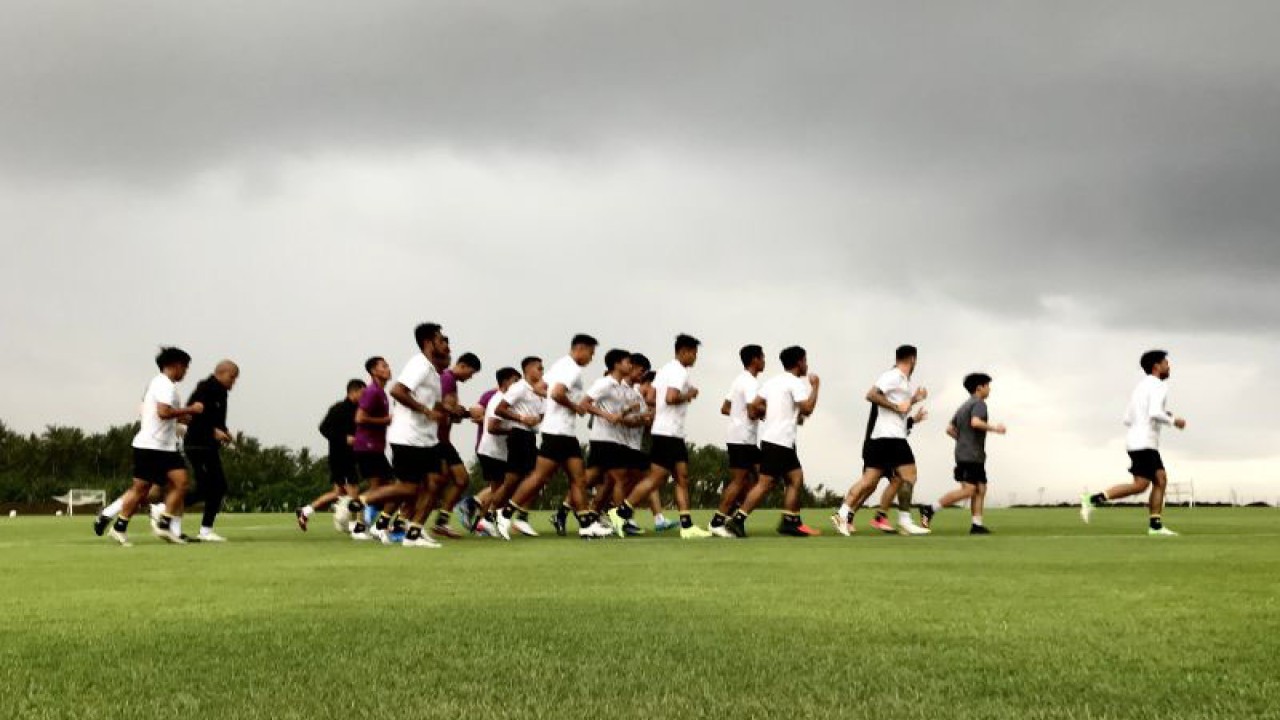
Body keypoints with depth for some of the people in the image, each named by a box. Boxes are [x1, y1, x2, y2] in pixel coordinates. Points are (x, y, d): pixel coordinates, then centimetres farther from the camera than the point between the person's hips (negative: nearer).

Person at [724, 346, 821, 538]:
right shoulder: (796, 382, -9)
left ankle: (791, 522, 9)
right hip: (779, 441, -9)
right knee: (765, 483, -9)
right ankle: (737, 520, -9)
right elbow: (807, 409, -19)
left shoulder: (773, 381, 15)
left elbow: (755, 406, 10)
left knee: (796, 478, 11)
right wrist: (815, 386, -5)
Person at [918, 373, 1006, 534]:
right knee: (968, 490, -14)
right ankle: (930, 509, -16)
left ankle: (977, 524, 0)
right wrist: (994, 428, -15)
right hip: (971, 456, -10)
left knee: (980, 489, 6)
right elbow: (975, 422, -25)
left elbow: (950, 429, 20)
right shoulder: (979, 403, -6)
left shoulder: (964, 406, 21)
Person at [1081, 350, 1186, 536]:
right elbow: (1155, 413, -25)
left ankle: (1155, 525, 2)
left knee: (1161, 480, 7)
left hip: (1138, 441, 10)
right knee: (1140, 486, -12)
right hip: (1144, 442, -10)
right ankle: (1094, 499, -15)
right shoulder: (1158, 386, -9)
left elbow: (1127, 419, 19)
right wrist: (1173, 421, -7)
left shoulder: (1140, 387, 21)